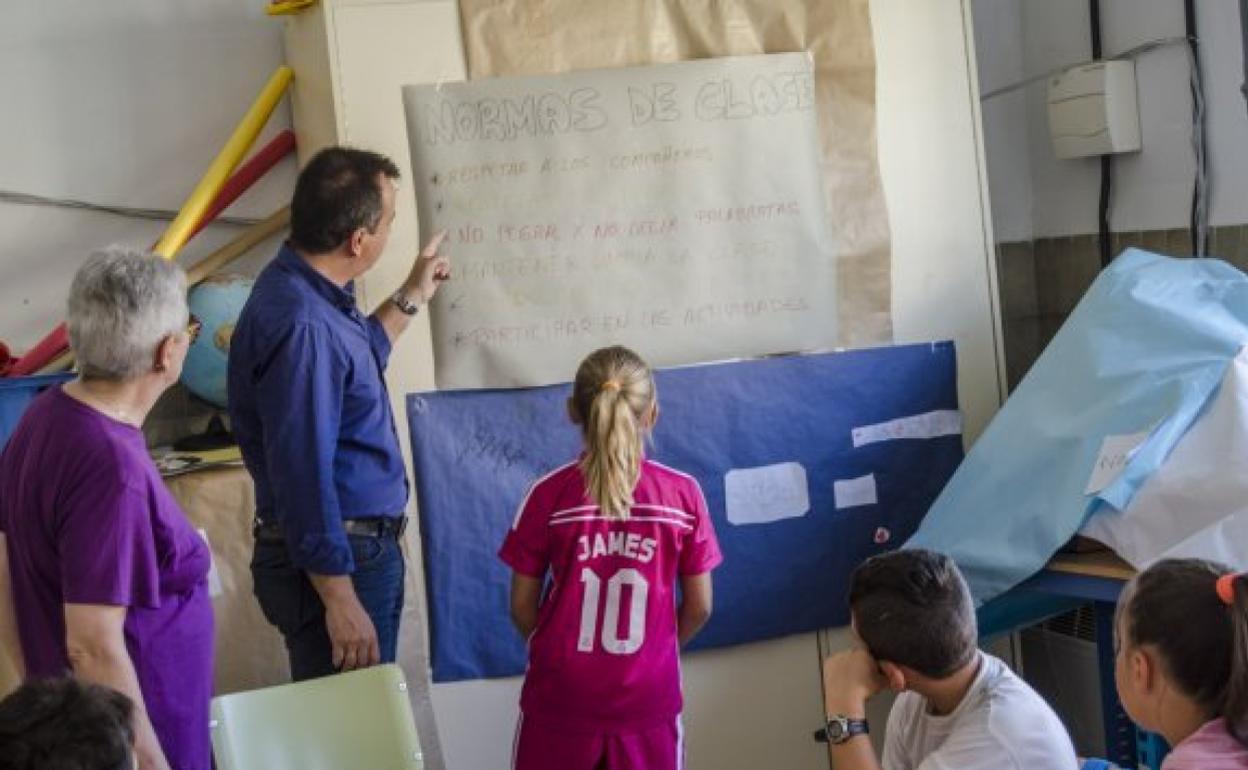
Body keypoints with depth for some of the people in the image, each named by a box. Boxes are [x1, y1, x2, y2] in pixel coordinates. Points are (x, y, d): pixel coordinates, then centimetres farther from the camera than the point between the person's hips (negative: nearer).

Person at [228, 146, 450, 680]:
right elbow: (303, 472, -26)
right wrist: (340, 601, -23)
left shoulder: (307, 292, 7)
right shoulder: (301, 325, -25)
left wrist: (410, 299, 33)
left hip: (363, 546, 10)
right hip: (337, 560, -10)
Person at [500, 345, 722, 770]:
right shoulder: (683, 494, -8)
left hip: (561, 697, 0)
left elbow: (522, 606, -2)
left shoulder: (549, 494, -9)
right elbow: (699, 607, -1)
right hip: (646, 697, 0)